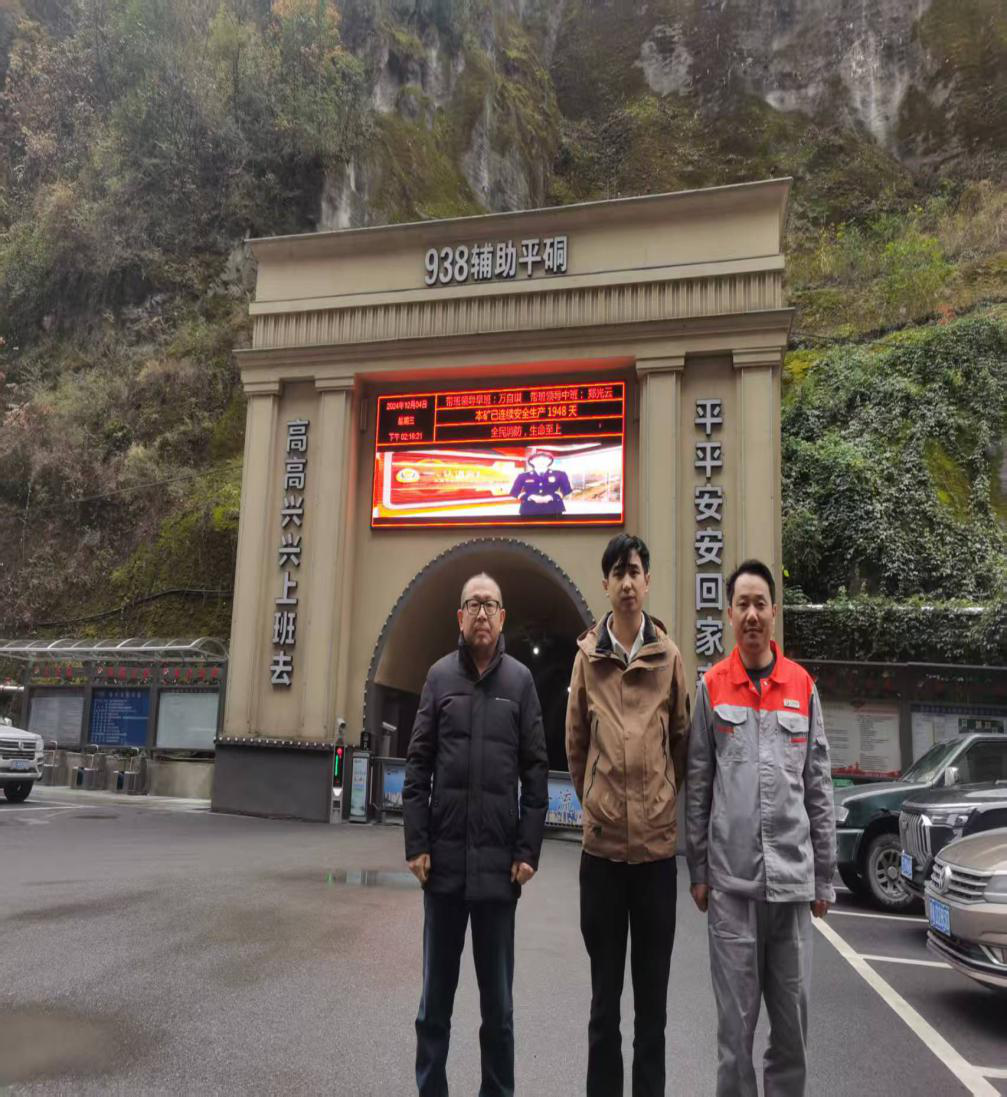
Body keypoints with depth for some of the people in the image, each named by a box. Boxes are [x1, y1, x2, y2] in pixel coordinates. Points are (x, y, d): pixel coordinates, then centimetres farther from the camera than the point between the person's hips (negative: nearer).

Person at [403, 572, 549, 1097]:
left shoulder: (520, 680, 2)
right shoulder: (440, 675, 4)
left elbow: (536, 772, 1)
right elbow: (418, 764, 2)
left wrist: (528, 851, -4)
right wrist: (416, 843, -4)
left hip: (498, 861, -1)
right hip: (444, 858, 1)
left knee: (498, 999, 10)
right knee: (435, 994, 12)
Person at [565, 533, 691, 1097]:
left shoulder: (670, 656, 0)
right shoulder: (587, 655, 1)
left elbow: (682, 741, 8)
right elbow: (576, 744, 9)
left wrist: (660, 801, 10)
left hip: (658, 840, 0)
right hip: (603, 841, 0)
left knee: (653, 997, 12)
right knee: (605, 993, 13)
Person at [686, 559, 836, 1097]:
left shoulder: (803, 687, 5)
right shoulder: (711, 687, 1)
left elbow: (819, 789, 7)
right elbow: (697, 787, 3)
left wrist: (824, 875, 7)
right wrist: (698, 870, 2)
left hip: (793, 878, 2)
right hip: (730, 878, -2)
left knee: (793, 1013, 11)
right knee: (736, 1016, 7)